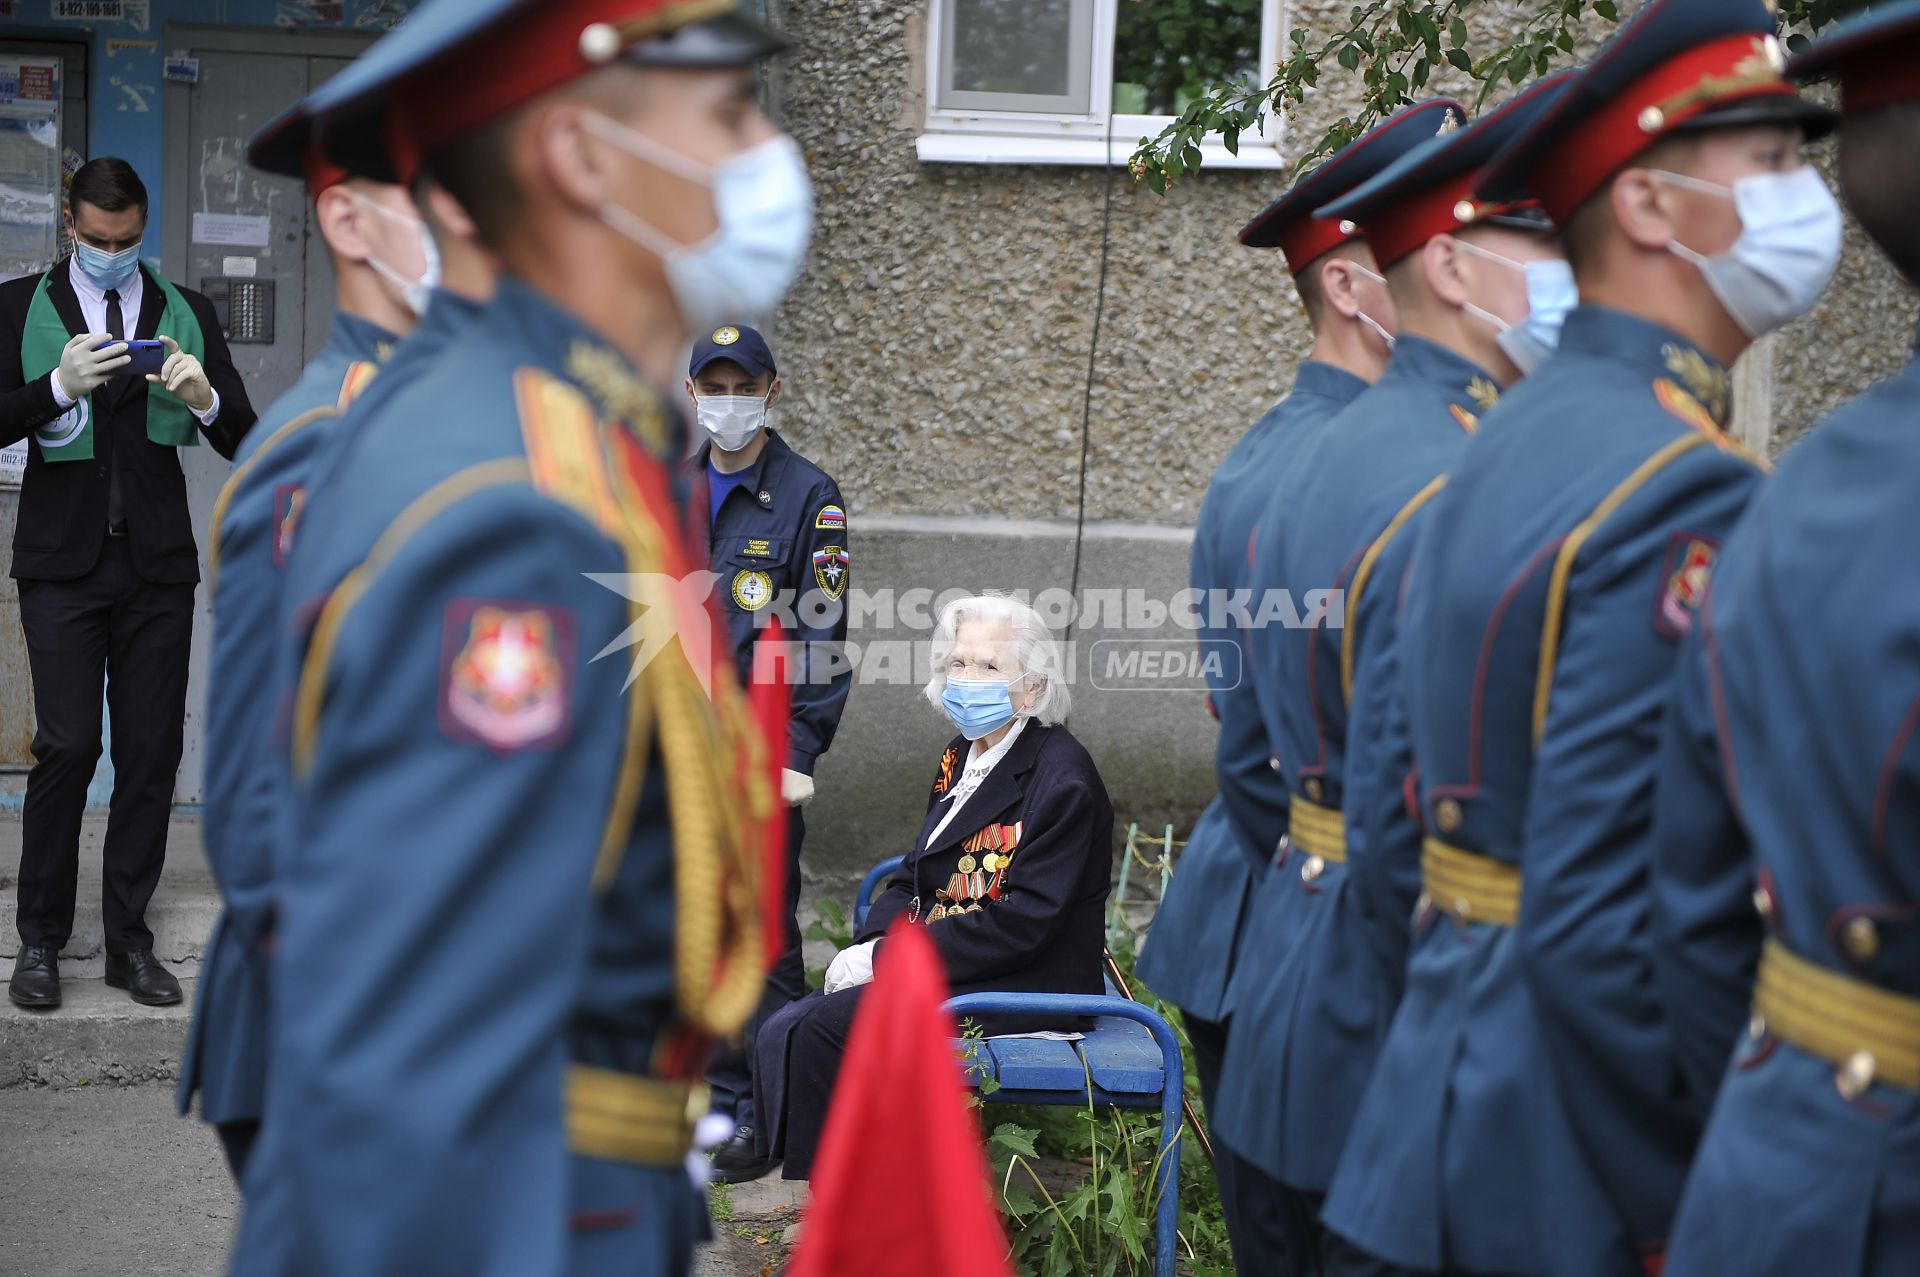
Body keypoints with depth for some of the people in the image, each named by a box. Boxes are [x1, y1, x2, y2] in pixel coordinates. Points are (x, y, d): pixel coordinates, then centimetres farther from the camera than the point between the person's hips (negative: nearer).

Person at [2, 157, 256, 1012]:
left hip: (158, 564, 2)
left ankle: (129, 942, 11)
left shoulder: (186, 314, 10)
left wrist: (206, 398, -16)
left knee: (152, 750, 2)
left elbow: (244, 442, 6)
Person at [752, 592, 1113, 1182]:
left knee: (825, 1028, -24)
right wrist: (869, 947, -5)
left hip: (1024, 987, -8)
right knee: (782, 1033, -12)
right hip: (938, 972, 8)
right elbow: (913, 879, 18)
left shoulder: (1062, 775, -12)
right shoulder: (961, 757, 15)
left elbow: (1024, 923, -19)